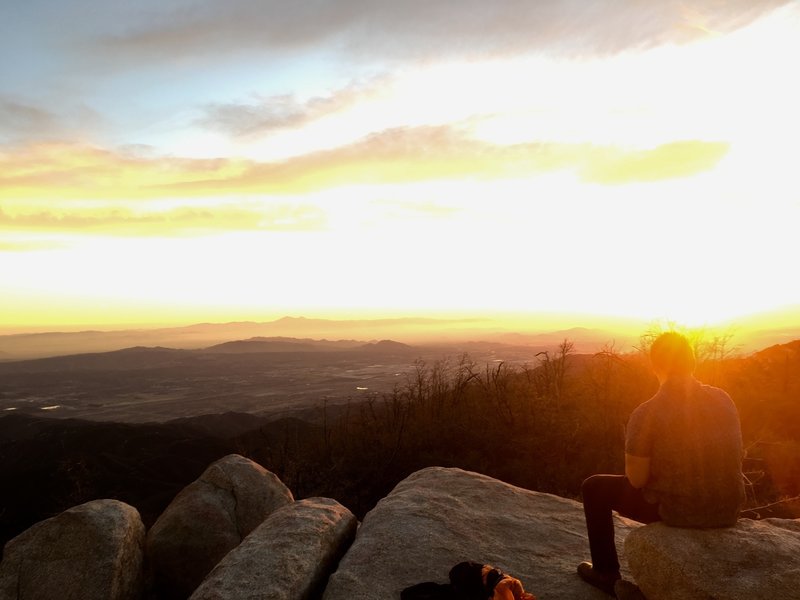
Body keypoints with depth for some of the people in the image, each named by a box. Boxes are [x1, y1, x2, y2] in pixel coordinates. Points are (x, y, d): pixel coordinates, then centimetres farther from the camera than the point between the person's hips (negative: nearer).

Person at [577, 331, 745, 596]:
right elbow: (731, 456, 13)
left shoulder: (646, 413, -19)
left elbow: (636, 479, -13)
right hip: (728, 510, 6)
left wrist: (636, 461, 11)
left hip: (675, 510, -5)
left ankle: (606, 573, 27)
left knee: (594, 487, 16)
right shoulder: (724, 399, -3)